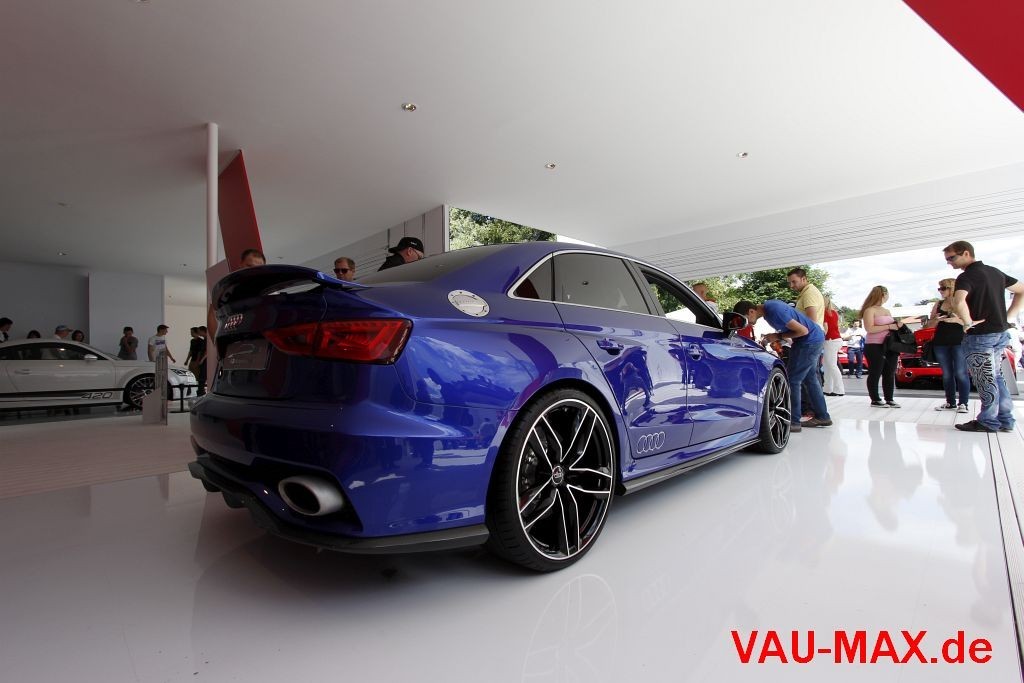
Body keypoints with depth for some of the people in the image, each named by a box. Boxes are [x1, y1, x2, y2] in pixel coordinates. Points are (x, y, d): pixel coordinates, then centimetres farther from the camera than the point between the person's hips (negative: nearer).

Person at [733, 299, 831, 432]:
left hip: (810, 340, -10)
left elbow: (803, 330, -24)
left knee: (793, 380, -9)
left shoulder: (775, 311, -28)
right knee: (811, 379, 17)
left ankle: (794, 422, -4)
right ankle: (822, 416, 28)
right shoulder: (767, 307, 1)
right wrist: (775, 338, 0)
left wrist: (778, 336, -15)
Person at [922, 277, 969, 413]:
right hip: (940, 343, 4)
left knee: (960, 373, -7)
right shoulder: (938, 304, 12)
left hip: (959, 342, -4)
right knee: (946, 374, 7)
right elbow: (929, 325, 14)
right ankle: (950, 403, 14)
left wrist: (957, 320, -21)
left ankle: (963, 403, -2)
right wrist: (936, 320, -6)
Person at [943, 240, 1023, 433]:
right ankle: (1005, 420, 21)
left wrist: (968, 322, -20)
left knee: (985, 380, 0)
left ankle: (988, 421, 8)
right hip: (1000, 333, 9)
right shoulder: (995, 272, 12)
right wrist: (1008, 316, 16)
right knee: (996, 377, 16)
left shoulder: (967, 276, -16)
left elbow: (958, 302, -34)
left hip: (980, 335, -9)